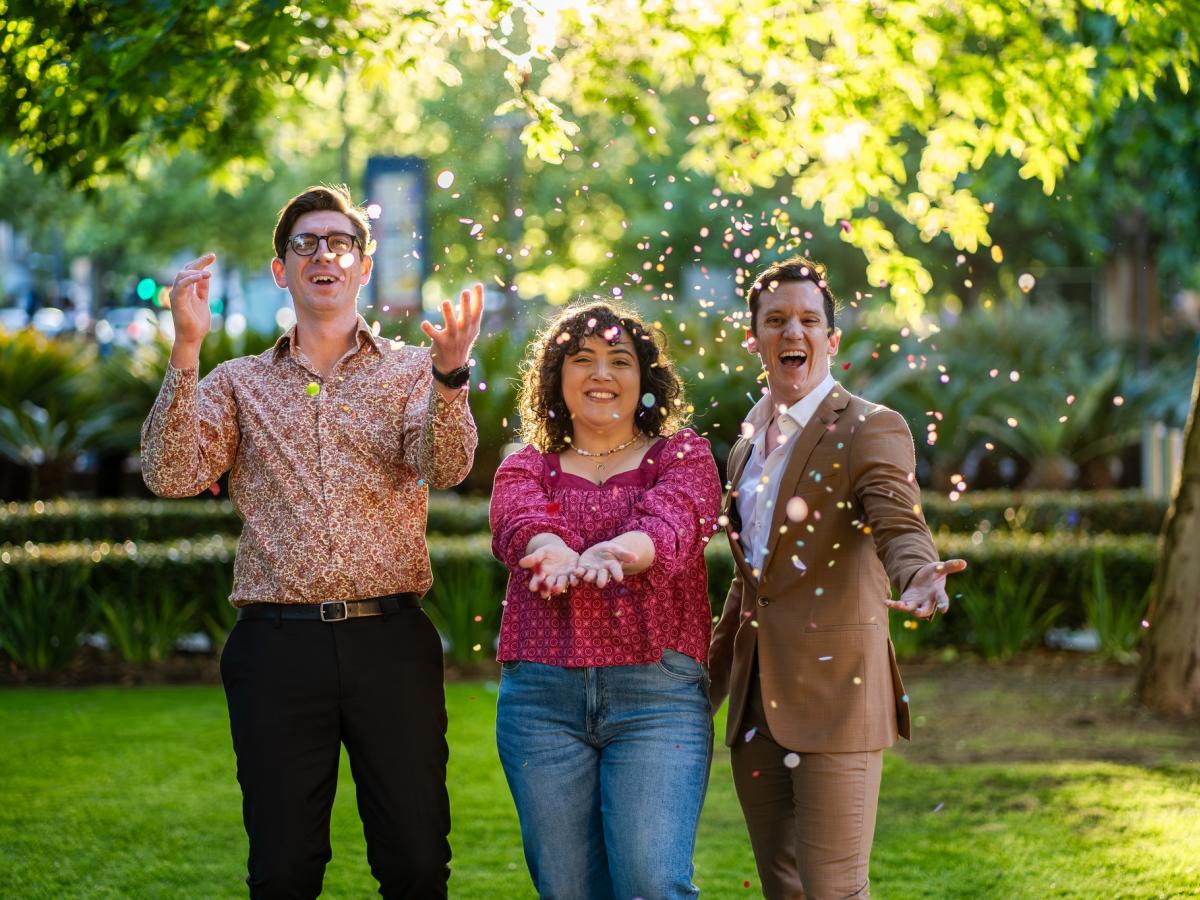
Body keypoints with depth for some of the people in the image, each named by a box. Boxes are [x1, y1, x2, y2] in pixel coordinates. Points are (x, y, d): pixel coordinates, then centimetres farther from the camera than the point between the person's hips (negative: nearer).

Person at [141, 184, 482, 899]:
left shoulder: (410, 371, 10)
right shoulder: (239, 383, 13)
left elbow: (446, 469, -8)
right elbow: (172, 476, -2)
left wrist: (449, 375, -27)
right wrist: (186, 352, -11)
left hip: (391, 642, 0)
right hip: (279, 644, 1)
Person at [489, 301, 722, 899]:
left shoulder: (683, 456, 10)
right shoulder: (525, 468, 15)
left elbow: (669, 525, -12)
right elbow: (520, 525, -9)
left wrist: (611, 552, -35)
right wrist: (555, 554, -34)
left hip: (657, 693, -2)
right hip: (541, 697, 2)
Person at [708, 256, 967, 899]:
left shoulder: (871, 430, -7)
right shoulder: (747, 446, 15)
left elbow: (900, 525, -24)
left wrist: (918, 580, -47)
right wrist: (704, 688, 25)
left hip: (834, 693, -7)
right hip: (755, 702, 7)